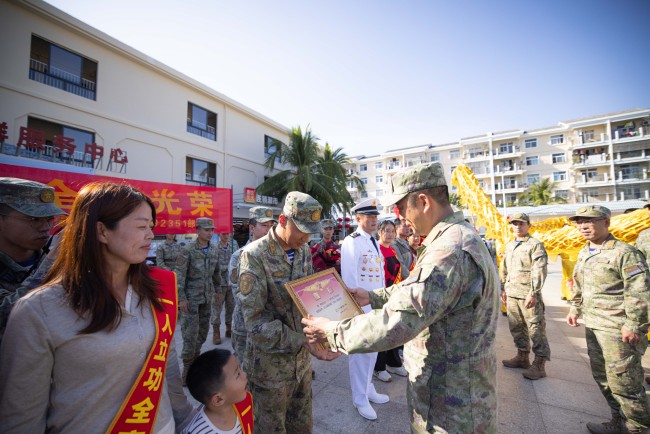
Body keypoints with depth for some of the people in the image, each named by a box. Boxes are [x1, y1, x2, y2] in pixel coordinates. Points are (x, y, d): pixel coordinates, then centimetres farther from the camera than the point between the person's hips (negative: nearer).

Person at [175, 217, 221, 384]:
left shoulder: (214, 249, 3)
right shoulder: (187, 250, -13)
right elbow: (179, 275, -14)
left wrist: (215, 287, 16)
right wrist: (181, 298, -15)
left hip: (207, 297, 6)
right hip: (191, 298, -5)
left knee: (203, 332, 14)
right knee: (191, 334, -1)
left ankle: (195, 359, 34)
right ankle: (188, 369, 15)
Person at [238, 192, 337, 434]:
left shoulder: (304, 252, 1)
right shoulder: (254, 256, -19)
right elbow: (255, 320, -22)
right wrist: (304, 342, -27)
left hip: (302, 361, 6)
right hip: (270, 366, -5)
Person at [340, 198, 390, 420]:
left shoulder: (374, 241, 11)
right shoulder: (351, 241, -16)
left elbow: (379, 273, 12)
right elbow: (349, 277, -19)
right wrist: (357, 304, -18)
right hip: (360, 305, -8)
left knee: (373, 350, 20)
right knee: (360, 352, 7)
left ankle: (368, 389, 40)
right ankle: (360, 398, 26)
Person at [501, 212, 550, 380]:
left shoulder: (535, 245, -6)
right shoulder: (509, 246, 15)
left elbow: (539, 271, -14)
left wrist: (533, 293, -19)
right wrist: (503, 289, 16)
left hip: (528, 295, -7)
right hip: (512, 294, 7)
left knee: (536, 329, 0)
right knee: (516, 327, 15)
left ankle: (539, 365, 10)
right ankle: (522, 357, 28)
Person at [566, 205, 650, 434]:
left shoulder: (624, 252, -13)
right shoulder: (583, 253, 12)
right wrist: (576, 309, 17)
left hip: (617, 329, -8)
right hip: (592, 325, 8)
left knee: (622, 381, 0)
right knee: (603, 378, 17)